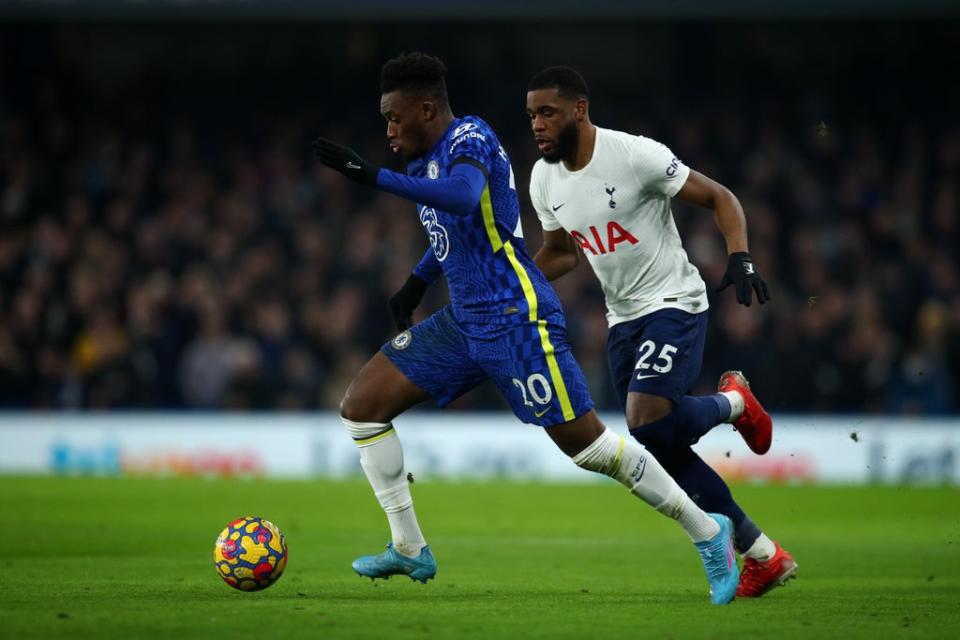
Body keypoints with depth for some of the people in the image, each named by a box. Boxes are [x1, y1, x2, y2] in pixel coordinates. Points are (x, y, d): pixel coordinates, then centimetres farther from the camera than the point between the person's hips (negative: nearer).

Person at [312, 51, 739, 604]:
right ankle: (410, 550, 7)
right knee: (361, 406, 2)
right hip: (464, 323, 9)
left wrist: (372, 176, -38)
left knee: (586, 443, -7)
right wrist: (418, 282, 22)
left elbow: (463, 198, -37)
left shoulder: (470, 138, -14)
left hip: (517, 320, -9)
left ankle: (707, 530, 8)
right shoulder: (427, 160, 13)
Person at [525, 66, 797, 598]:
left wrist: (740, 259, -26)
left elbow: (719, 198, -11)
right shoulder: (544, 180, 2)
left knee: (647, 422, -25)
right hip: (623, 318, 7)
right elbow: (559, 254, 19)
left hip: (674, 302, -7)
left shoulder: (635, 156, -18)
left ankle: (733, 403, 8)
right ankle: (764, 555, 13)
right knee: (664, 453, 2)